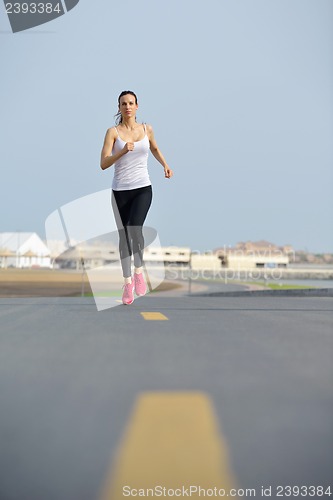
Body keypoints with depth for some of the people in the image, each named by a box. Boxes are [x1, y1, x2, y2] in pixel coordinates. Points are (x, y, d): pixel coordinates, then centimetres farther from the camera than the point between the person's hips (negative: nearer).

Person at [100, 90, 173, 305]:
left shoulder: (147, 129, 6)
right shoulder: (113, 132, -2)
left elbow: (155, 148, 27)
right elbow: (103, 164, -11)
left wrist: (166, 165, 13)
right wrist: (123, 151, -24)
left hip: (143, 189, 0)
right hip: (120, 191, 0)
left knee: (134, 229, -23)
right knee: (124, 236, 6)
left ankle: (139, 270, 0)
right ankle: (127, 281, 20)